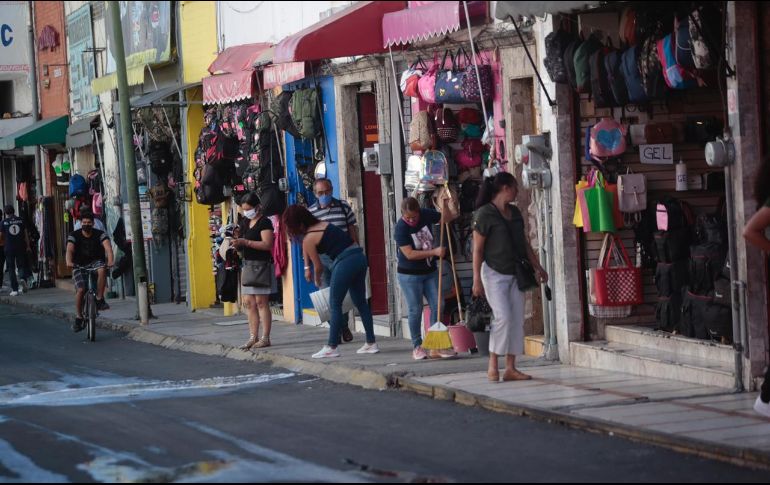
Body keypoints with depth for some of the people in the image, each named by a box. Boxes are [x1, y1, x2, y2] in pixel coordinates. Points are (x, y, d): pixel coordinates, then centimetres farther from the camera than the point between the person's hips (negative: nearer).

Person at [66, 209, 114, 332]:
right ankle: (78, 318, -3)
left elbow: (108, 247, -24)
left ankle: (100, 299, -25)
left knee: (102, 269, -35)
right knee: (81, 290, -19)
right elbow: (70, 249, -24)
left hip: (95, 262, 0)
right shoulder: (74, 236, -8)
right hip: (79, 266, 0)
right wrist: (69, 262, -45)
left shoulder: (99, 235, -8)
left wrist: (110, 261, -44)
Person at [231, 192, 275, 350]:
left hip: (262, 265, -8)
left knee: (261, 302, -7)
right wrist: (237, 243, 0)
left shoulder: (264, 222, -9)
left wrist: (246, 242, -23)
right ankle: (253, 337, 8)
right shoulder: (246, 222, 16)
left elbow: (267, 244, -19)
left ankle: (265, 338, -4)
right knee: (248, 302, 5)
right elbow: (243, 243, 23)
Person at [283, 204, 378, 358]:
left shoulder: (308, 239, -4)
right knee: (360, 302, 14)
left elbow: (318, 266, 4)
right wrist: (307, 267, 32)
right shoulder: (324, 224, 18)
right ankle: (371, 343, 18)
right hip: (359, 257, 8)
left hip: (344, 263, -8)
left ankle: (331, 347, 6)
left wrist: (317, 281, 22)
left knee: (335, 305, 3)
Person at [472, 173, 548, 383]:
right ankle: (492, 366, -5)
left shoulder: (515, 213, 11)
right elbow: (477, 249, -11)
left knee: (517, 320, 2)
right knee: (503, 317, -17)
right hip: (494, 273, -7)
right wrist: (477, 279, -14)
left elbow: (524, 243, 19)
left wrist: (537, 267, 16)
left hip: (515, 274, 7)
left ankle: (511, 368, 7)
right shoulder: (484, 214, -10)